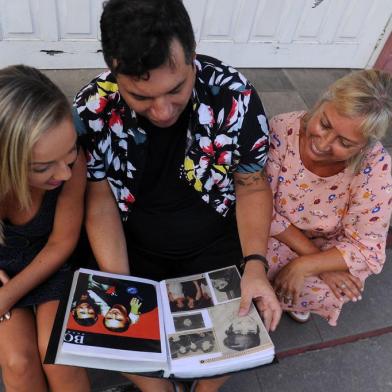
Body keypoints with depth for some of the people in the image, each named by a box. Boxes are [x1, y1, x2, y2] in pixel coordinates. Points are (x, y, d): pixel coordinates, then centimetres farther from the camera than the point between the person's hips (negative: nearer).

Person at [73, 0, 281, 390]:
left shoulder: (235, 95, -20)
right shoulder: (92, 110, -20)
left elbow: (252, 186, -9)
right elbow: (101, 206, -11)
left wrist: (255, 265, -22)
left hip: (214, 243, 0)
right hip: (132, 247, 1)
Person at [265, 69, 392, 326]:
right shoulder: (282, 130, -25)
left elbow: (367, 249, -18)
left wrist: (304, 266, -31)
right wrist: (312, 254, -24)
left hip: (329, 247, 0)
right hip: (276, 236, 1)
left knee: (332, 294, -26)